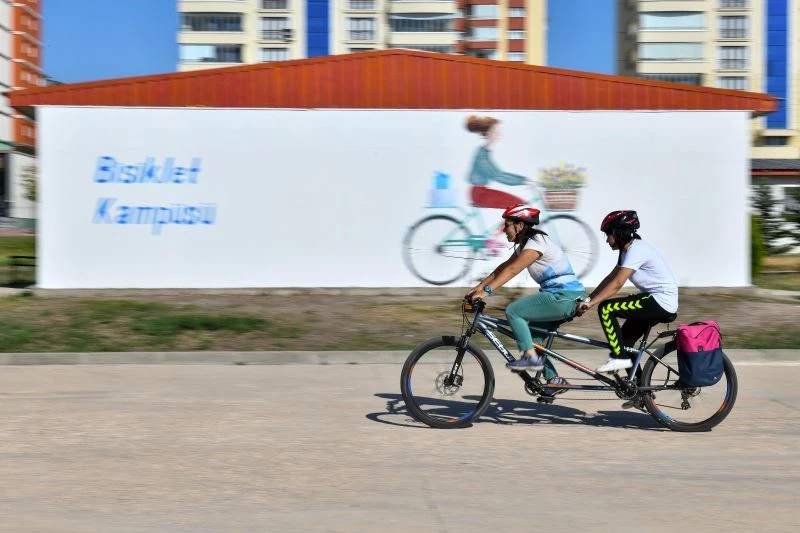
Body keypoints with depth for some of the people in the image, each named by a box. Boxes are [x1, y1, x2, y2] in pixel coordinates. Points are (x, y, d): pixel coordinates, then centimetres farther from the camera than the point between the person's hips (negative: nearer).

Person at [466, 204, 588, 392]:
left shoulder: (536, 243, -15)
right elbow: (504, 266, 15)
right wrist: (480, 286, 8)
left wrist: (487, 291, -29)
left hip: (564, 297, -10)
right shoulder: (524, 244, 15)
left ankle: (531, 356, -10)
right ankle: (554, 380, 15)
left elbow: (512, 270, -25)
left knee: (513, 311, -15)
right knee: (532, 338, 11)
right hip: (561, 297, 10)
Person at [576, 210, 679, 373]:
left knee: (606, 308, -16)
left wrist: (590, 303, -30)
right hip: (657, 301, 10)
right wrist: (587, 299, 4)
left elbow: (616, 284, -26)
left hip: (661, 302, -10)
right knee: (625, 340, 15)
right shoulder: (628, 249, 13)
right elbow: (610, 279, 13)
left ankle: (619, 357, -11)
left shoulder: (636, 250, -18)